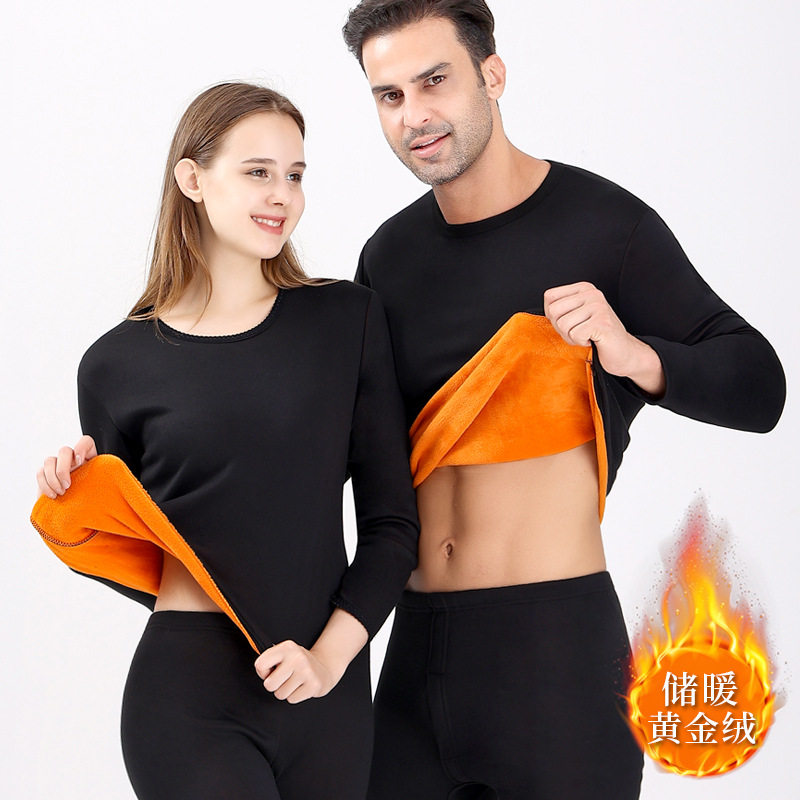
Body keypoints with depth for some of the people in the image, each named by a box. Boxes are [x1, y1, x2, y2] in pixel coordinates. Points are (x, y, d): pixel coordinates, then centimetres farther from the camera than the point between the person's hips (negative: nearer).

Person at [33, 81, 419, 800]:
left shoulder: (349, 319, 4)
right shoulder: (119, 364, 0)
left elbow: (392, 517, 4)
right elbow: (137, 565, 9)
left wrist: (330, 653, -7)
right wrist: (76, 509, -9)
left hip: (330, 689, 2)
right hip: (190, 700, -2)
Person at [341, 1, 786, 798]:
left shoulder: (602, 224, -6)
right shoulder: (388, 255, 10)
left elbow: (758, 388, -6)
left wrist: (633, 355, -23)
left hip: (557, 633, -5)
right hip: (420, 640, 5)